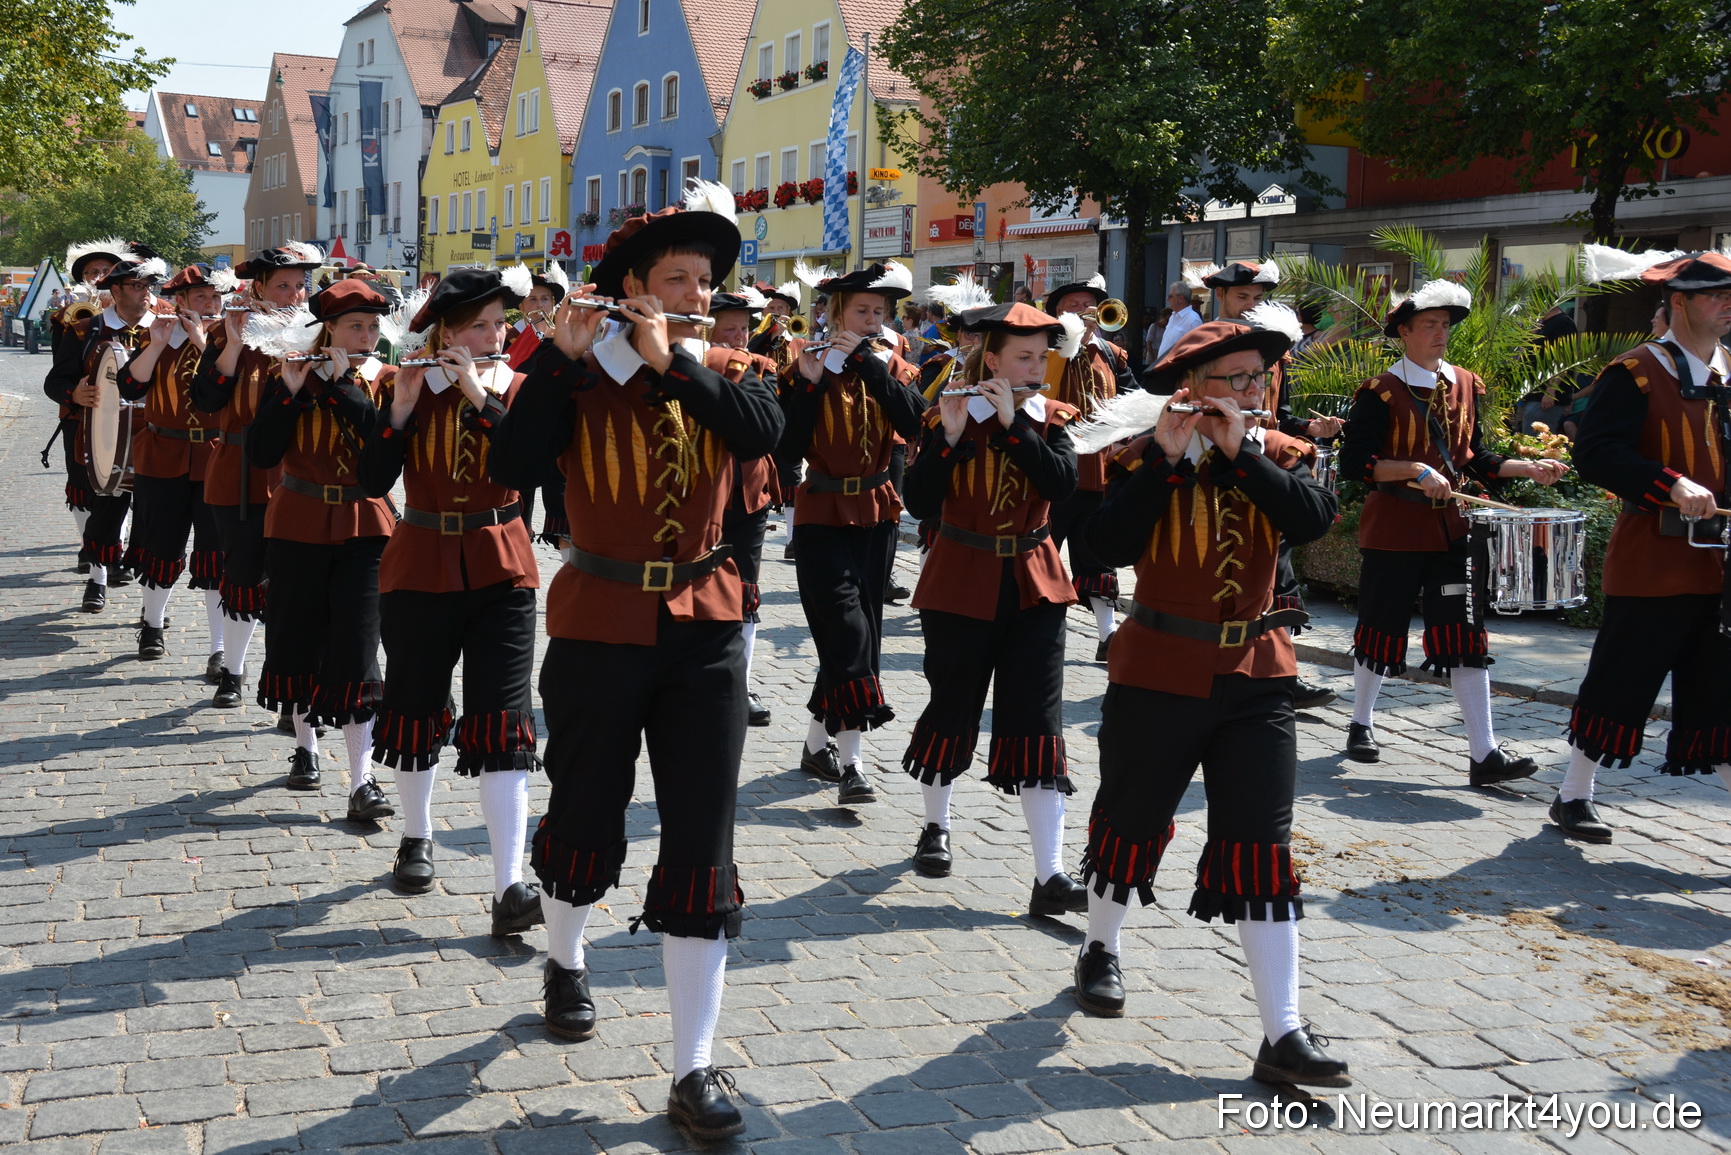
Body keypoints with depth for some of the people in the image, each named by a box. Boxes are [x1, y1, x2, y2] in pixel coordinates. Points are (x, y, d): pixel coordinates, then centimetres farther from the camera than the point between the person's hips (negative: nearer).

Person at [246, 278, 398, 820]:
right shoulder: (287, 376, -1)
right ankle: (305, 747, 34)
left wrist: (341, 383, -20)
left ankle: (362, 781, -8)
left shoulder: (387, 380, -1)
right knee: (298, 640, 11)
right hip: (298, 526, 1)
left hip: (364, 530, -1)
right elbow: (261, 452, -11)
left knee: (355, 648, -7)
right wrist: (292, 389, -20)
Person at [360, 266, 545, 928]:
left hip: (500, 572, 0)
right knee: (418, 711, 12)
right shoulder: (406, 388, -1)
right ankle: (416, 838, 36)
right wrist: (402, 404, -21)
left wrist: (480, 395, -22)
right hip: (420, 569, 0)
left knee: (502, 724, -7)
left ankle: (510, 889, -10)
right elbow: (373, 481, -11)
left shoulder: (519, 389, 1)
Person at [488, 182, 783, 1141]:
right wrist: (563, 353, -22)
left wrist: (674, 360, -22)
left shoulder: (723, 376, 5)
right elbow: (509, 465, -19)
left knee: (702, 843, -3)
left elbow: (764, 434, -17)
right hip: (599, 628, -2)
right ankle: (564, 962, 46)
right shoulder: (579, 378, -3)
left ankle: (693, 1070, 3)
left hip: (703, 630, 2)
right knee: (587, 817, 14)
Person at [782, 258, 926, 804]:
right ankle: (851, 763, -14)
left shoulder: (893, 368, 5)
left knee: (863, 631, 9)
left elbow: (916, 423, -15)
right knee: (850, 632, -14)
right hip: (823, 518, -4)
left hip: (876, 515, 5)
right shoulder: (808, 367, -4)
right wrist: (811, 381, -20)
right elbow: (790, 448, -14)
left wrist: (868, 361, -18)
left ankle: (818, 743, 25)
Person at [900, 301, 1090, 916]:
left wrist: (1013, 422, -20)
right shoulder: (946, 416, -4)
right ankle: (935, 827, 36)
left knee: (1038, 724, -4)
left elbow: (1063, 484, -15)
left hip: (1034, 587, 2)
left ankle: (1050, 878, -6)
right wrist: (950, 433, -24)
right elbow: (919, 503, -14)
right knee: (953, 709, 10)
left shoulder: (1051, 418, 3)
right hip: (960, 586, -1)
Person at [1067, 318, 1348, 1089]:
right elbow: (1110, 545, -23)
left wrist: (1240, 451, -22)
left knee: (1261, 850, -2)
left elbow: (1313, 520, -18)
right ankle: (1101, 951, 43)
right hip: (1157, 677, -2)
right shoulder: (1144, 456, -6)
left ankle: (1283, 1035, 0)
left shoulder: (1277, 454, 2)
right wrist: (1163, 455, -25)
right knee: (1132, 824, 14)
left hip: (1255, 678, 2)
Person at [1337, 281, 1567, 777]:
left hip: (1449, 527, 5)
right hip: (1393, 528, -5)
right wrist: (1416, 470, -23)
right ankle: (1361, 725, 30)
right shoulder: (1381, 392, -10)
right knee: (1381, 632, 7)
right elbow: (1353, 464, -16)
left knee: (1467, 638, -1)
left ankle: (1484, 754, 0)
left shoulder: (1465, 385, 9)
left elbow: (1475, 458, 16)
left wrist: (1528, 469, 2)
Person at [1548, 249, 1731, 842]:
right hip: (1653, 562, -6)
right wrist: (1671, 486, -27)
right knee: (1620, 682, 3)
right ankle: (1574, 796, 20)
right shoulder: (1636, 372, -8)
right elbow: (1595, 453, -18)